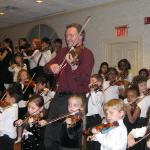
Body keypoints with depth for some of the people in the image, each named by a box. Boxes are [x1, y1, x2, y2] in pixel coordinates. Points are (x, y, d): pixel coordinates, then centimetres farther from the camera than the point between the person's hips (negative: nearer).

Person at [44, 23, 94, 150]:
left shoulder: (86, 53, -6)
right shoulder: (64, 51, 14)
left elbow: (84, 79, -19)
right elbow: (46, 67, 13)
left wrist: (73, 66, -36)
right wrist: (51, 67, -10)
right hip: (59, 96, 7)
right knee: (50, 134, 16)